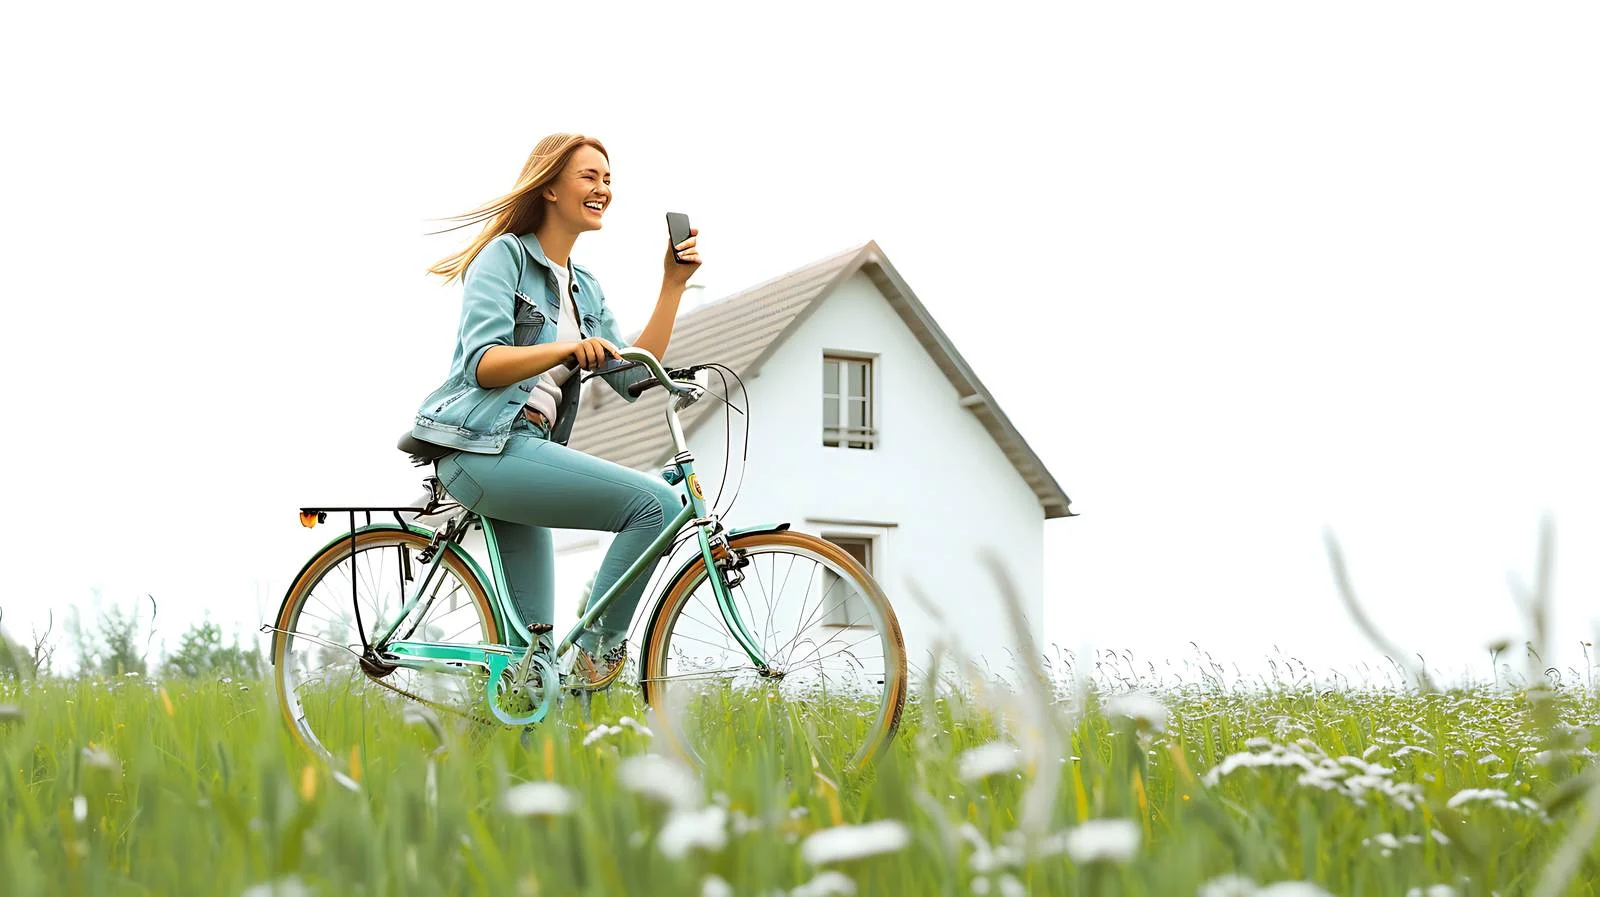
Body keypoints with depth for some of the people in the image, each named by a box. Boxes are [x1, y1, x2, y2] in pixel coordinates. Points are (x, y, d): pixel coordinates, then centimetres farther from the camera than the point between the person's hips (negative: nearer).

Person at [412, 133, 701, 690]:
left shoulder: (585, 288, 21)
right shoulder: (506, 255, -1)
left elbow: (632, 378, 10)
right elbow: (483, 364, -14)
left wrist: (673, 285, 7)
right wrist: (568, 349, -29)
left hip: (525, 450, 9)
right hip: (483, 449, -9)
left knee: (531, 652, 7)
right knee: (656, 503, -19)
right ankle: (599, 649, -11)